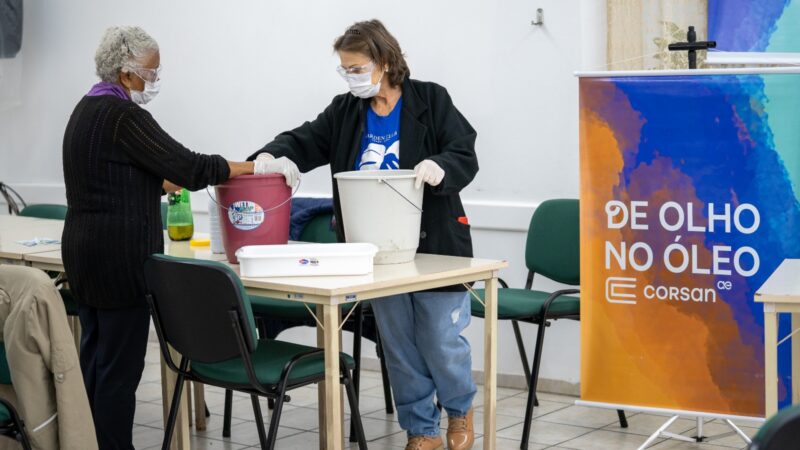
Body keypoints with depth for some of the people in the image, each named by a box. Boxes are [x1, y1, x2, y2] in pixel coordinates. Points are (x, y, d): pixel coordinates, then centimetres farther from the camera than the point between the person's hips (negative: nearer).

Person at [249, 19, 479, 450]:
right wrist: (270, 157, -20)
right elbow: (305, 142, 1)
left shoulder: (430, 100, -5)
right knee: (398, 345, 10)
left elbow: (464, 156, -10)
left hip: (433, 244, -4)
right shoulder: (345, 110, 6)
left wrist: (439, 167, -32)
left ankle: (459, 409, 30)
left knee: (441, 340, 1)